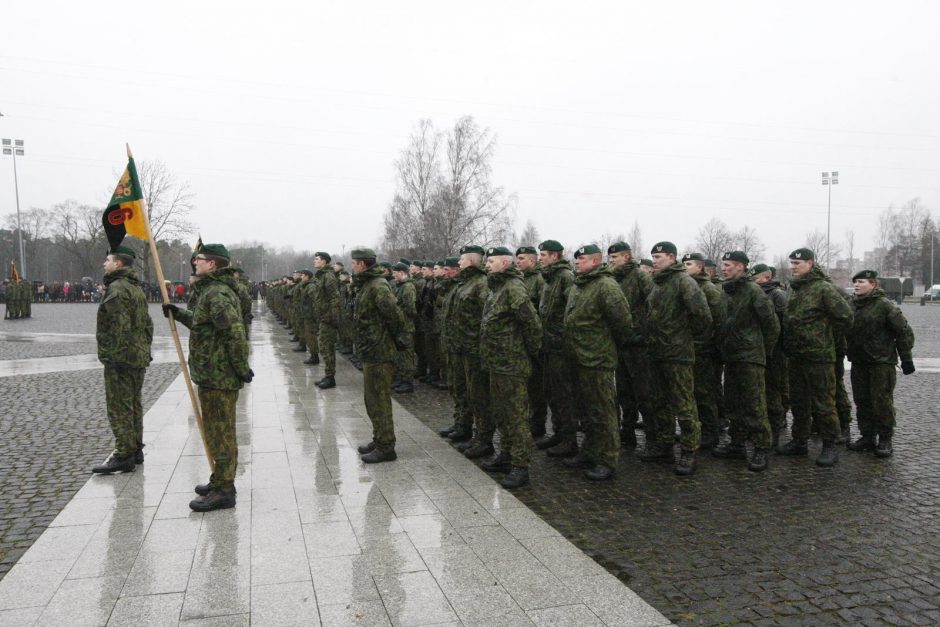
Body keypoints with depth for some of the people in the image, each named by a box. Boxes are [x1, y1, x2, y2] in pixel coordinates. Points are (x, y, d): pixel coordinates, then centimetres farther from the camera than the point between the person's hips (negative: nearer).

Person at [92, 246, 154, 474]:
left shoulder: (116, 288, -14)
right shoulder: (137, 288, 17)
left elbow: (120, 325, -22)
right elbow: (147, 324, 19)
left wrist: (113, 355, -20)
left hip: (120, 359, -10)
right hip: (140, 357, 10)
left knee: (119, 408, -4)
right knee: (134, 404, 16)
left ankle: (123, 455, 0)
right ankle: (136, 450, 24)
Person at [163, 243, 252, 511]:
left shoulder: (217, 294, -20)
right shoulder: (212, 290, 17)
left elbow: (235, 333, -27)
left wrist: (242, 369, -23)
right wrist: (179, 313, 27)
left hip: (217, 376, -11)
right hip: (214, 375, 11)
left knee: (219, 432, -3)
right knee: (219, 431, 19)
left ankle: (223, 491, 5)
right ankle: (221, 482, 32)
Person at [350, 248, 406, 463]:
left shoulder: (377, 286, -19)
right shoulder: (366, 285, 13)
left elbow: (395, 316, -27)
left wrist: (394, 338, -12)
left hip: (378, 353, -10)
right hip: (371, 351, 10)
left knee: (379, 401, -2)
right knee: (372, 399, 19)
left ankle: (386, 447, 7)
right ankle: (379, 440, 32)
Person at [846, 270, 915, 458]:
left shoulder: (885, 306, -10)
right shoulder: (852, 306, 9)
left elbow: (904, 332, -8)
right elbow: (845, 331, 19)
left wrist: (906, 358, -7)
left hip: (882, 361, -7)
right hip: (859, 362, 7)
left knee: (882, 402, -3)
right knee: (862, 402, 10)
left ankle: (885, 440, 7)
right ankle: (867, 437, 20)